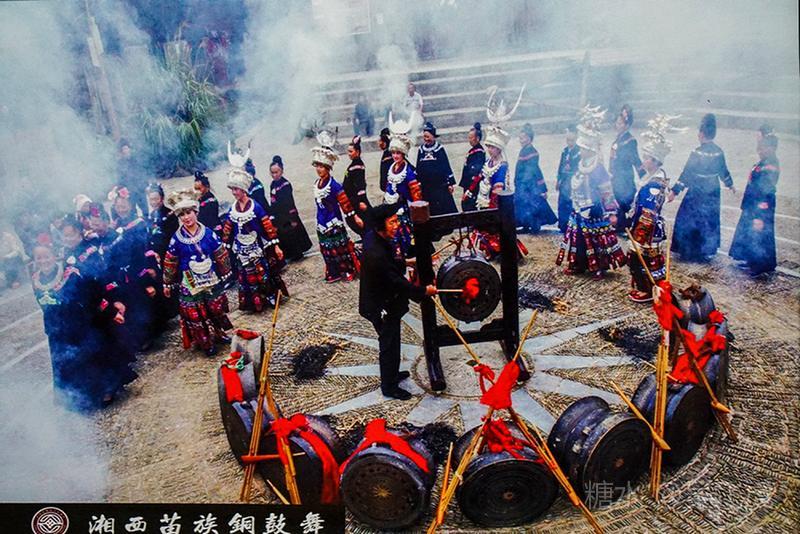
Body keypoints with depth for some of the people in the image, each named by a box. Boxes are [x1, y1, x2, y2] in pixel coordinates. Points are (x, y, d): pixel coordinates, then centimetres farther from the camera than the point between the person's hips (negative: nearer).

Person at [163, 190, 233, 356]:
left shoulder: (208, 233, -7)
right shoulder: (177, 239, -10)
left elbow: (221, 255, 4)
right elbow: (170, 263, 0)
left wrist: (225, 273, 10)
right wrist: (167, 284, 4)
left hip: (211, 279, 2)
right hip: (190, 283, -2)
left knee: (217, 308, 14)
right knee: (195, 314, 5)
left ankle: (219, 333, 36)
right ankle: (205, 343, 21)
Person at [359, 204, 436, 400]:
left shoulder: (375, 237, -6)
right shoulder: (376, 254, -35)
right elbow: (396, 282, -28)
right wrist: (424, 290, -18)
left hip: (386, 301, 9)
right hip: (382, 307, -9)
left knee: (391, 342, 27)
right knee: (389, 345, 9)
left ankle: (392, 374, 48)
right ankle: (389, 387, 28)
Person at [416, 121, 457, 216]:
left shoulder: (440, 149, -2)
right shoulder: (421, 150, 7)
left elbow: (447, 166, -1)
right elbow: (418, 168, 13)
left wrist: (450, 183, -3)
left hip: (440, 186, -3)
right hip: (426, 188, 3)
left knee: (446, 208, -4)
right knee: (429, 211, 5)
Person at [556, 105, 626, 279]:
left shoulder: (597, 168, -18)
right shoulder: (582, 165, 6)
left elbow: (608, 193, -18)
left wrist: (612, 213, -19)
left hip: (594, 212, -8)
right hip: (579, 211, 8)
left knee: (595, 240, 2)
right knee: (578, 237, 14)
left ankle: (598, 267, 13)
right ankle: (577, 264, 25)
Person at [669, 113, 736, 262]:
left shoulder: (697, 153, -19)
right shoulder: (719, 152, 1)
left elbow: (686, 174, -19)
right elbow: (724, 171, 14)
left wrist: (675, 191, -15)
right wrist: (730, 185, 31)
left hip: (696, 194, -6)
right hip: (713, 194, 6)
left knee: (690, 221, 6)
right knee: (709, 221, 17)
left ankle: (690, 252, 9)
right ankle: (707, 251, 26)